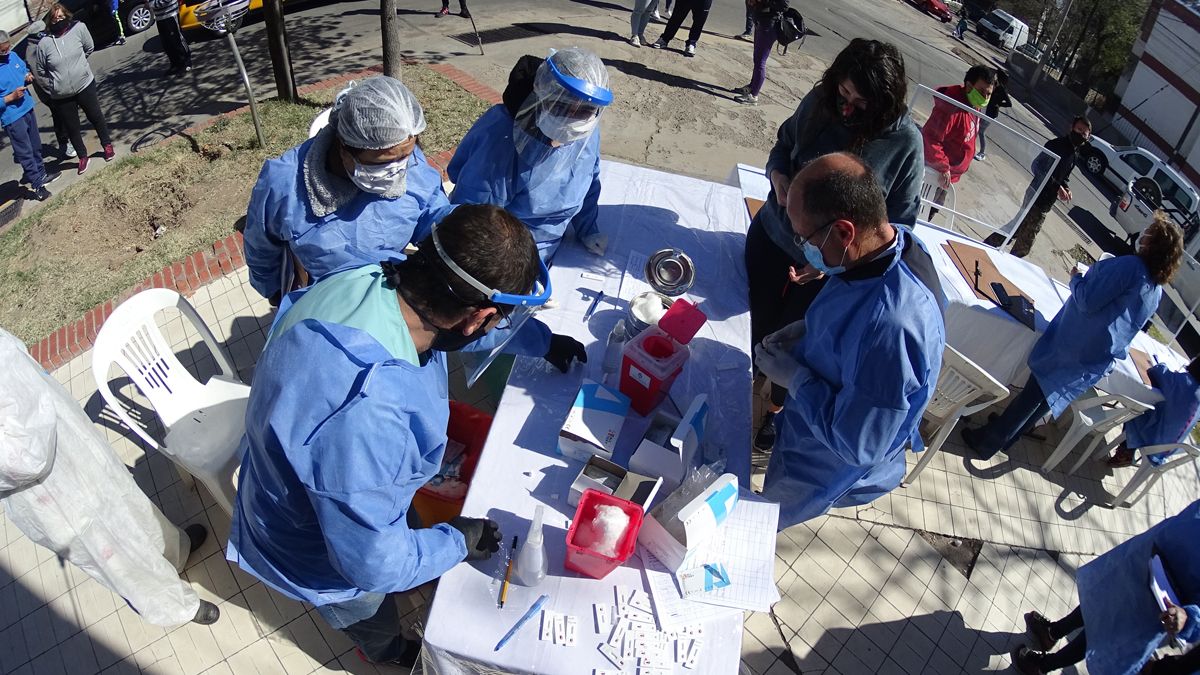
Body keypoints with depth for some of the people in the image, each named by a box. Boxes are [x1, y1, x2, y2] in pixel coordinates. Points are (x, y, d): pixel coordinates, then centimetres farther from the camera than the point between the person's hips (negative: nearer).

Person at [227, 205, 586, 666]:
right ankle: (394, 656, 63)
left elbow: (460, 328, -2)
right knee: (374, 624, 28)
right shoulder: (364, 416, -50)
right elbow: (374, 563, -34)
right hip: (318, 555, -6)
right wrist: (458, 542, -17)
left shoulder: (372, 279, -26)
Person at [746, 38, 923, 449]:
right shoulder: (819, 102, -14)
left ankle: (778, 407, 46)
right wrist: (778, 177, -17)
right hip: (771, 237, 3)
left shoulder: (905, 141, -22)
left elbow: (900, 221, -16)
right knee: (754, 323, 19)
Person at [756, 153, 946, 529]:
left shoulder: (893, 326, -44)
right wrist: (808, 330, -8)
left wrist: (794, 376, -26)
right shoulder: (891, 242, -16)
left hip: (828, 467, -7)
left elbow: (857, 447, -34)